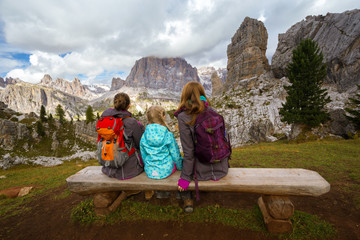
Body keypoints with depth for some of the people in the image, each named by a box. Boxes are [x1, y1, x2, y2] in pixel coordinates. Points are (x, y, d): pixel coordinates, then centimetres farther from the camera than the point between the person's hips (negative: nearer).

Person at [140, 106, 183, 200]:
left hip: (150, 171, 3)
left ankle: (149, 192, 39)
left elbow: (143, 155, 4)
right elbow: (175, 155, -7)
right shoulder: (168, 135, -14)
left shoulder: (144, 136, -7)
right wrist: (180, 167, 11)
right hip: (166, 170, -3)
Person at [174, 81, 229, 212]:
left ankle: (188, 200, 27)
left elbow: (189, 151, -17)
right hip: (222, 168, 4)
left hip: (202, 171, -4)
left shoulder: (183, 117, -18)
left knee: (182, 162, 26)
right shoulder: (212, 111, -5)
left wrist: (185, 177, -6)